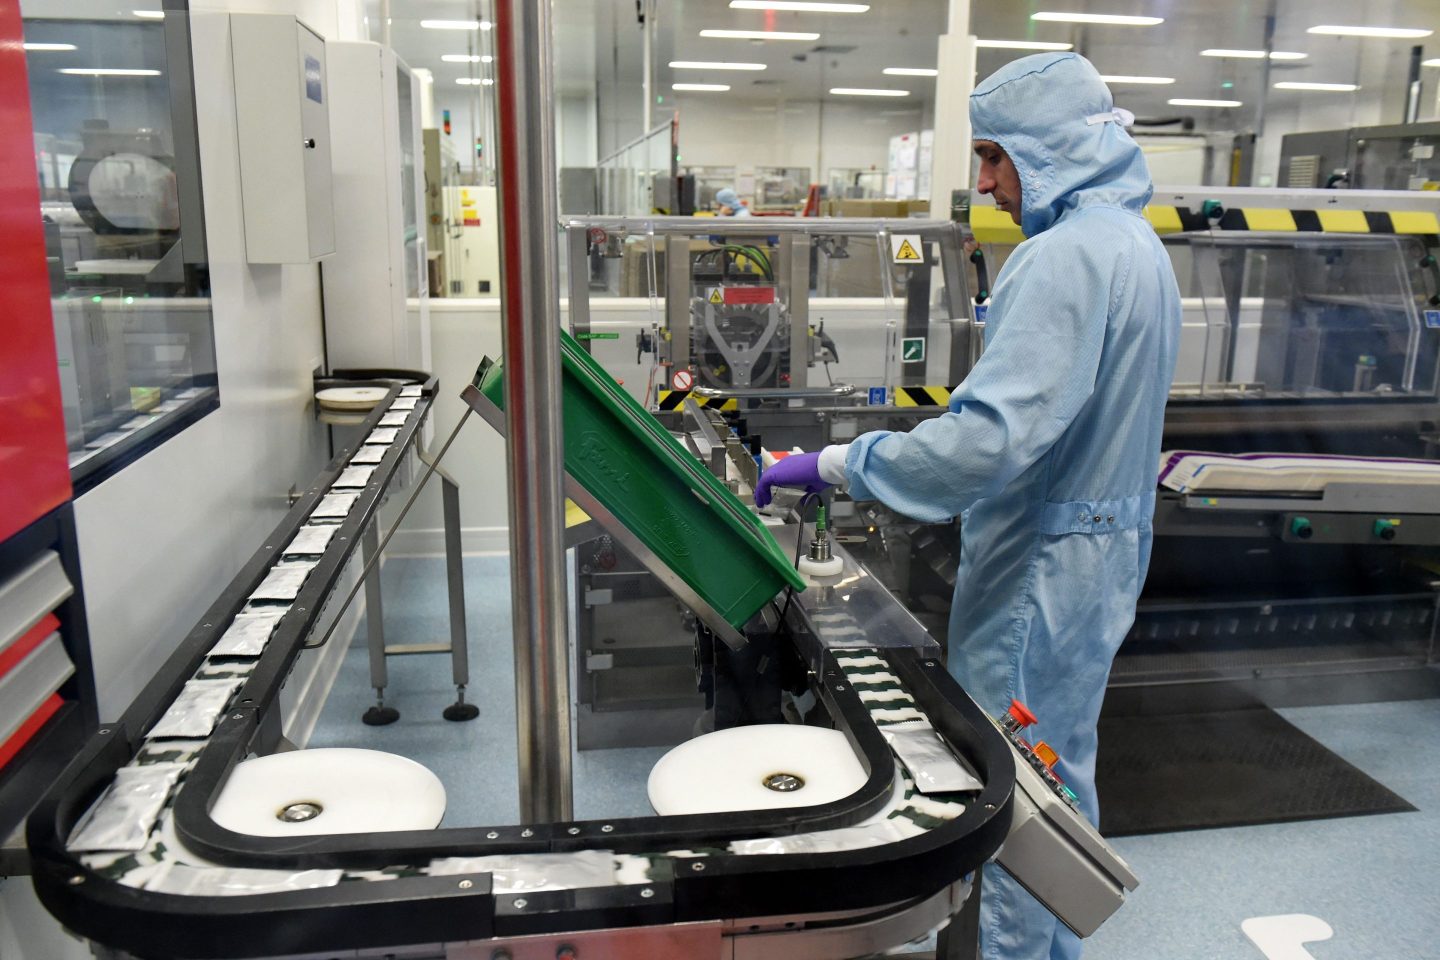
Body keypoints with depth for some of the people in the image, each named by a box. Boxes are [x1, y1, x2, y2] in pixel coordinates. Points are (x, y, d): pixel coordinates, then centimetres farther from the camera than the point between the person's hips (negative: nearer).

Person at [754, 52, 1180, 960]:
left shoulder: (1066, 256, -23)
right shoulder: (1136, 242, 10)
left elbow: (989, 435, -33)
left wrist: (835, 464, -25)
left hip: (1042, 567, -11)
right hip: (1109, 544, 11)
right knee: (1064, 763, 23)